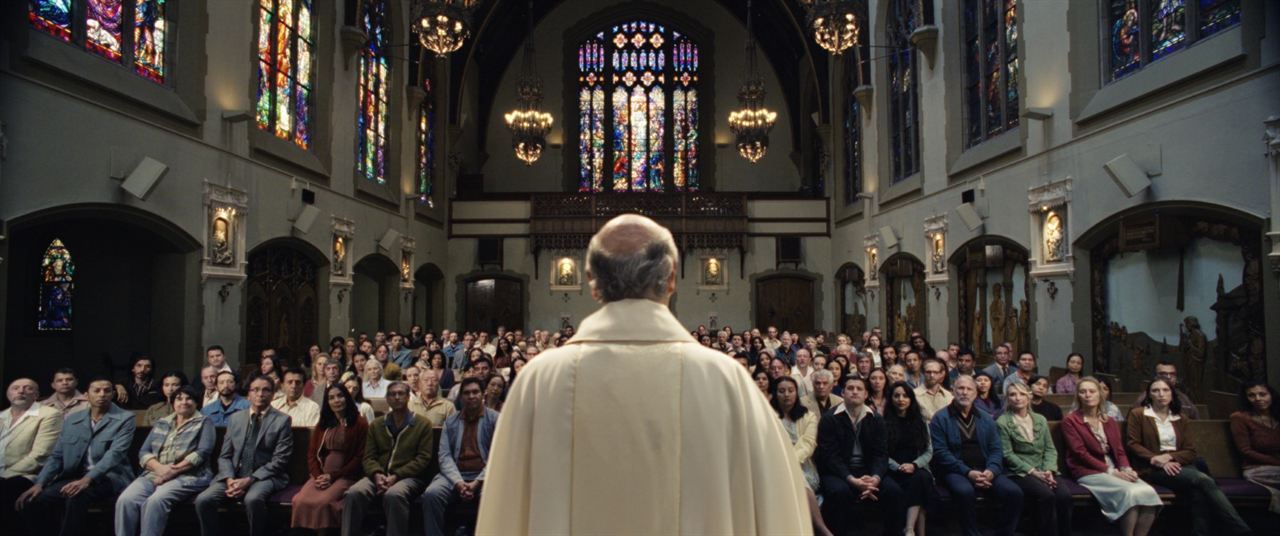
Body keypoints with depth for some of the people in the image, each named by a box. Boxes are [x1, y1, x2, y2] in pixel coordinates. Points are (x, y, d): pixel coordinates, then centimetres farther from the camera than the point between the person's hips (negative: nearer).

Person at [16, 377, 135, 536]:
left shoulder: (124, 418, -3)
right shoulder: (71, 420, 14)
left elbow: (115, 453, -15)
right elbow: (56, 456, 13)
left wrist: (87, 479, -28)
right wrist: (39, 483, -4)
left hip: (109, 477, -5)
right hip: (75, 476, 5)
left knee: (76, 496, -34)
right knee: (31, 501, -15)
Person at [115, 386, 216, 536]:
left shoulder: (204, 422, 7)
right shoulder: (160, 423, 21)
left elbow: (203, 452, -6)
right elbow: (144, 452, 13)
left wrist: (173, 471, -16)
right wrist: (159, 468, -9)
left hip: (188, 475, -5)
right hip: (154, 474, 5)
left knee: (155, 501, -32)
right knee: (125, 500, -23)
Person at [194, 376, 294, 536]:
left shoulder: (282, 420, 0)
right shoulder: (235, 418, 14)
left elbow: (279, 460, -6)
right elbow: (224, 456, 11)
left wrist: (249, 480, -16)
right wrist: (229, 479, -9)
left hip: (264, 477, -4)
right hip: (234, 476, 4)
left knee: (252, 499, -34)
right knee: (203, 500, -20)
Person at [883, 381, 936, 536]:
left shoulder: (921, 421, 16)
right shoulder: (883, 422, 7)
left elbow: (929, 451, 8)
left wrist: (914, 465, -12)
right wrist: (898, 467, -17)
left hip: (917, 469, 2)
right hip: (893, 472, -2)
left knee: (922, 478, -35)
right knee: (919, 480, -34)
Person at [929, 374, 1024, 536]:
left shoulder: (986, 419, 16)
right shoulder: (941, 418, 1)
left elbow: (996, 449, 10)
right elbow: (940, 452, -8)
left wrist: (991, 470, -11)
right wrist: (968, 472, -17)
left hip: (985, 471, 4)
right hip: (956, 471, -4)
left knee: (1014, 492, -21)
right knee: (965, 491, -36)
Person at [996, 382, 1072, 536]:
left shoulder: (1040, 419, 15)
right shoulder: (1002, 422, -2)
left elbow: (1050, 449, 10)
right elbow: (1008, 455, -7)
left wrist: (1049, 470, -8)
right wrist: (1033, 472, -15)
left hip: (1043, 471, 5)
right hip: (1019, 473, -4)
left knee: (1064, 496, -24)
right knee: (1046, 495, -30)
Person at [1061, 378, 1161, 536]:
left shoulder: (1110, 422, 20)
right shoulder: (1070, 421, 0)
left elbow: (1119, 450, 13)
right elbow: (1080, 453, -9)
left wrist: (1126, 469, -9)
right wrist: (1111, 471, -15)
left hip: (1116, 470, 6)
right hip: (1089, 472, -6)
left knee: (1148, 492, -23)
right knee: (1131, 492, -30)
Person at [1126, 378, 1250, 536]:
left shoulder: (1180, 420, 21)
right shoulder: (1137, 414, 8)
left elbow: (1190, 452, 11)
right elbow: (1132, 444, -1)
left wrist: (1169, 456, -11)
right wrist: (1156, 460, -16)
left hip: (1178, 466, 5)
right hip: (1152, 469, -4)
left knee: (1199, 492, -33)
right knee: (1203, 480, -30)